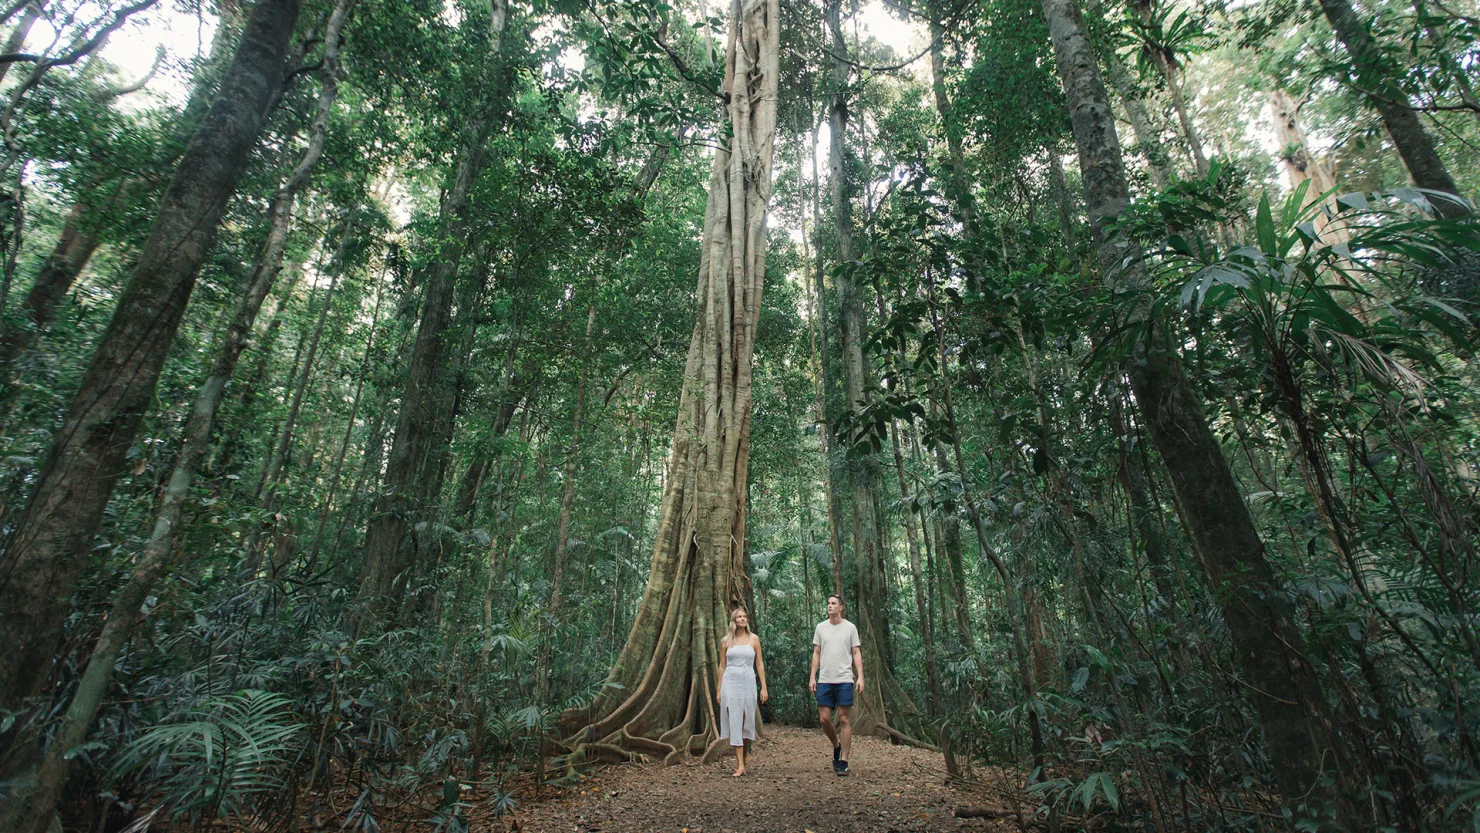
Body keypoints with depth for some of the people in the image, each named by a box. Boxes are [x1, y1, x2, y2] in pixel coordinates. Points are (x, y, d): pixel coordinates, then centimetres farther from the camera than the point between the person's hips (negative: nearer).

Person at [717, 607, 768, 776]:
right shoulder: (726, 640, 5)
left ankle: (741, 761, 21)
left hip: (748, 682, 1)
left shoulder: (754, 639, 6)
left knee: (745, 722, 6)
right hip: (730, 682, -1)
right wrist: (719, 689, 7)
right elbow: (722, 666, 9)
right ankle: (740, 765, -5)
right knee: (734, 722, -6)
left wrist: (764, 687, 1)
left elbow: (759, 664, 6)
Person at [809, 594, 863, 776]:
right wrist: (812, 677, 4)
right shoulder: (821, 627, 7)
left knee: (844, 719, 0)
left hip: (845, 680, -2)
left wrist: (860, 677, -9)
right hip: (824, 680, 3)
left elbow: (857, 653, 1)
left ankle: (843, 762, 8)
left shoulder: (850, 628, 1)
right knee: (824, 718, 2)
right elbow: (816, 654, 10)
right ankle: (836, 746, 30)